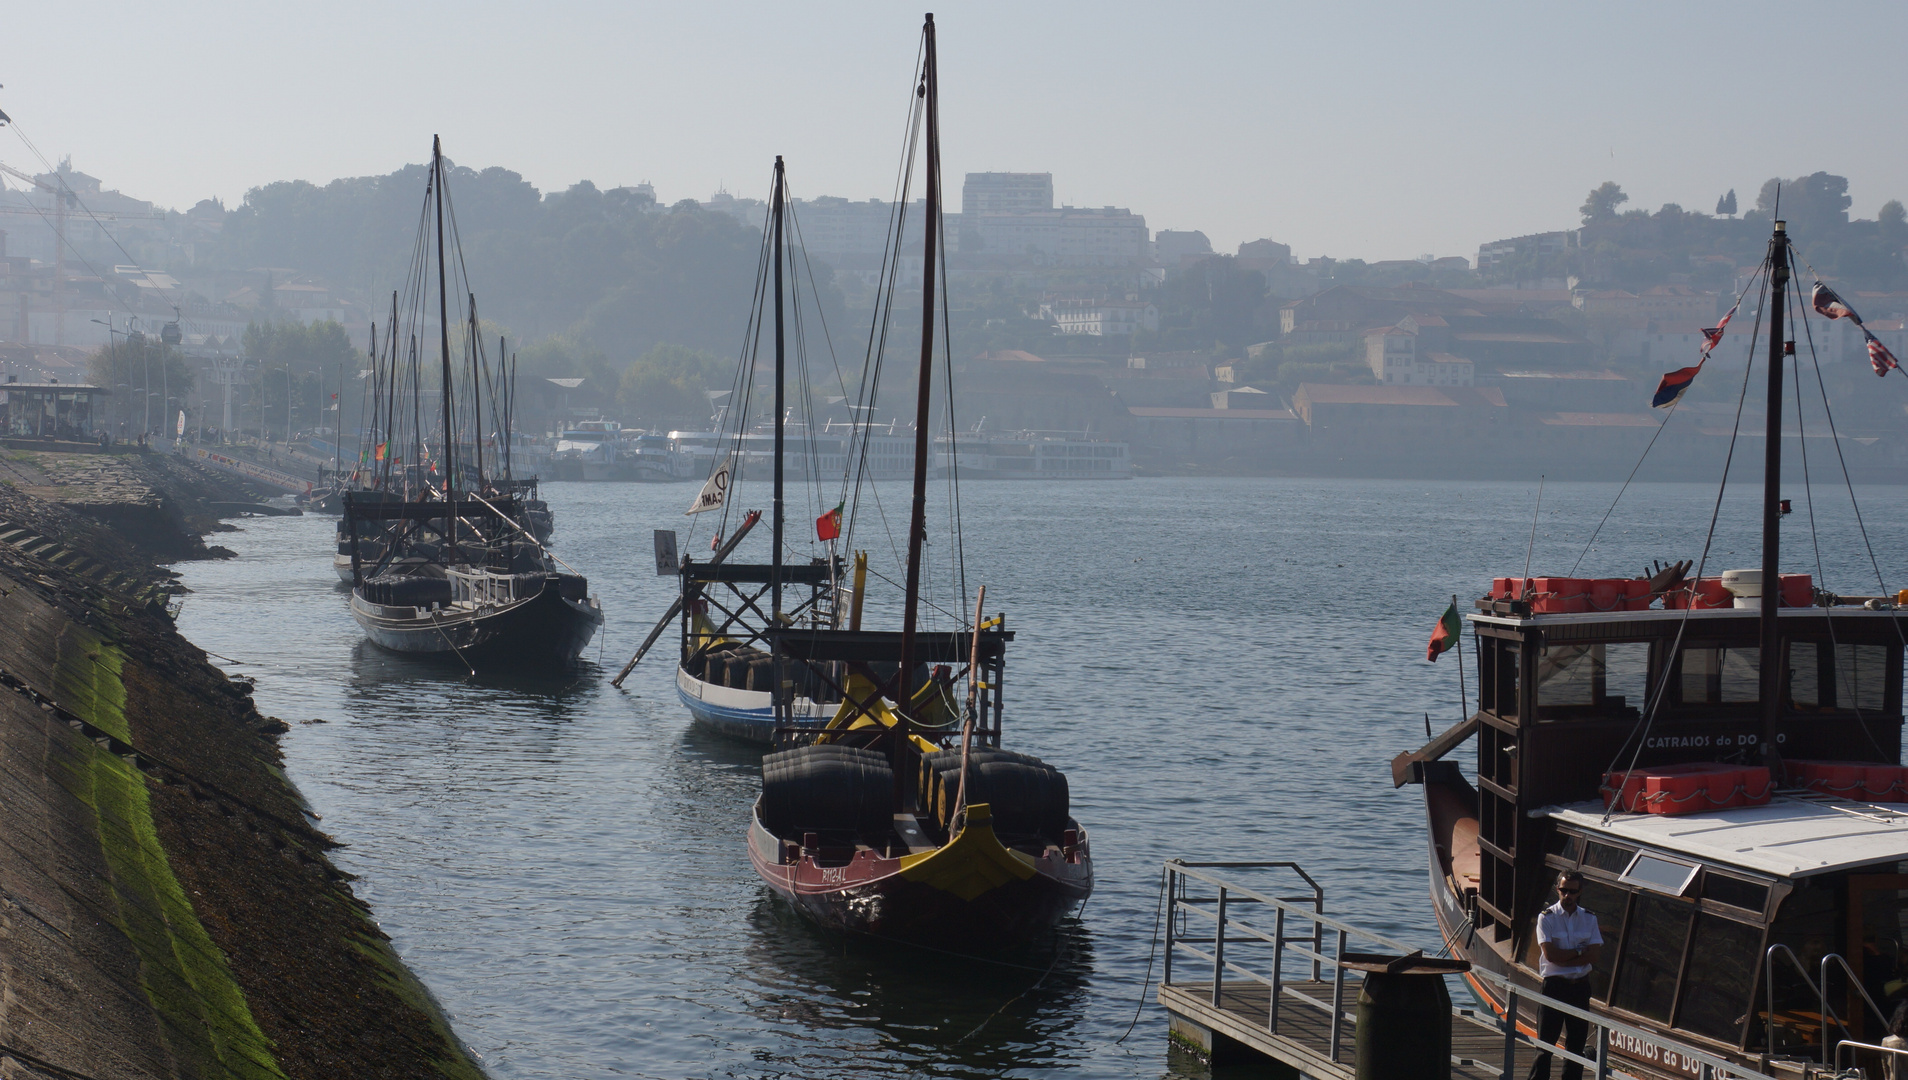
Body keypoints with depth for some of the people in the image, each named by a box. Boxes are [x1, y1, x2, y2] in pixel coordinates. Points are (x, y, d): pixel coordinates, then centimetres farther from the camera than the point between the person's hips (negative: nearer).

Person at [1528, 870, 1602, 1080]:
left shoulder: (1589, 919, 7)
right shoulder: (1546, 917, -3)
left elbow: (1592, 956, -5)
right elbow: (1551, 954, -14)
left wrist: (1563, 959, -13)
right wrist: (1579, 951, -8)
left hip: (1580, 986, 4)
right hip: (1554, 985, -4)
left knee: (1577, 1043, 8)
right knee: (1546, 1043, -3)